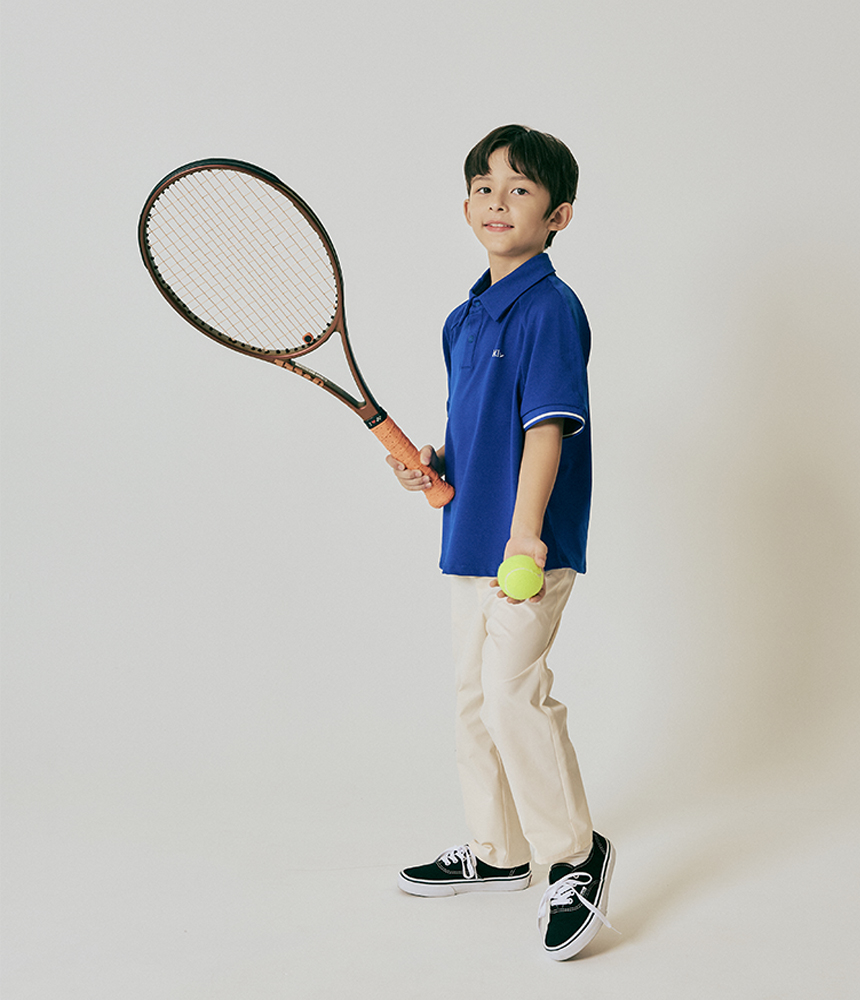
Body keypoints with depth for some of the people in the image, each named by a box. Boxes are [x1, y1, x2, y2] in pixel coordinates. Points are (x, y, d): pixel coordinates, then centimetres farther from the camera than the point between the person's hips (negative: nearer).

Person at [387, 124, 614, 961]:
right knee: (474, 693, 14)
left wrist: (526, 531, -24)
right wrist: (436, 467, 3)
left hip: (531, 544, -9)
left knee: (513, 689, -11)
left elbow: (548, 423, -19)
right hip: (471, 536, 9)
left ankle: (576, 854, 9)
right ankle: (496, 853, 29)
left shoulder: (550, 308, -11)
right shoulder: (464, 318, 14)